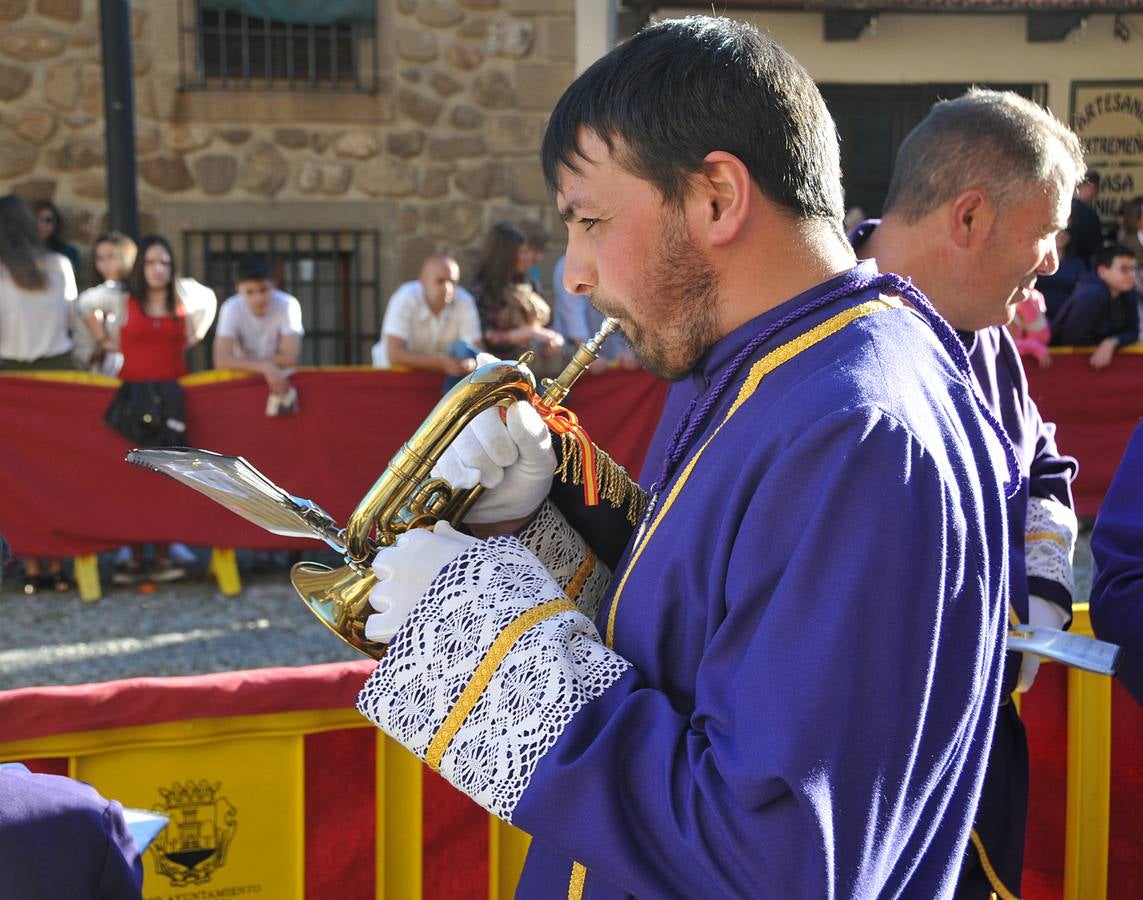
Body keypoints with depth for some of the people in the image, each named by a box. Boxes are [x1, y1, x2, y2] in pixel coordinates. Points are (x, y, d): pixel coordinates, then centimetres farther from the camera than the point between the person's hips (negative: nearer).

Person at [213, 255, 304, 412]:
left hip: (279, 377, -1)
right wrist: (264, 367, -36)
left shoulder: (288, 305, -17)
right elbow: (222, 361, -26)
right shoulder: (231, 309, -16)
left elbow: (290, 358, -20)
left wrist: (247, 363, -15)